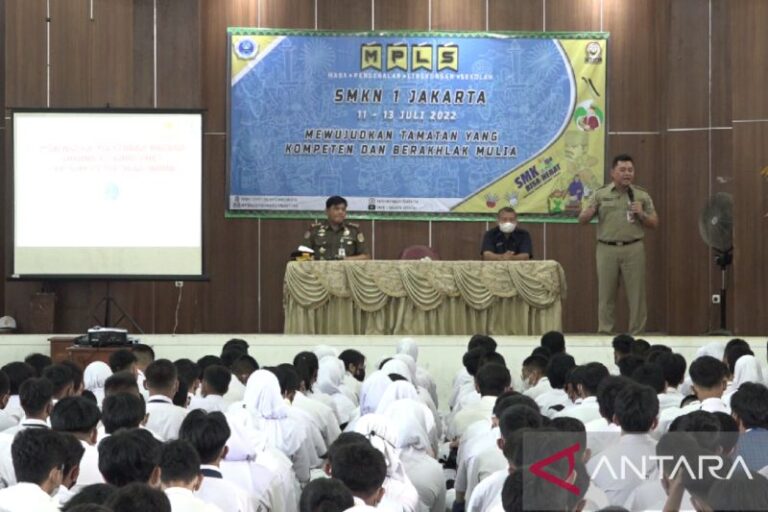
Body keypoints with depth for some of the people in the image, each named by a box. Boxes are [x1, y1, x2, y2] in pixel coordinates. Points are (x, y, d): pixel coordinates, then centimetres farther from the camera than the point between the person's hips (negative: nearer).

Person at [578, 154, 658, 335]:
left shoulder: (642, 196, 8)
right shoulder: (600, 194, 7)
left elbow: (654, 223, 10)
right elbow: (582, 220, 7)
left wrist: (641, 214, -9)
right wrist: (588, 213, -16)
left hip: (633, 249, 0)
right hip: (607, 249, 0)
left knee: (636, 294, 1)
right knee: (606, 294, 3)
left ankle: (637, 335, 6)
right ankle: (604, 333, 8)